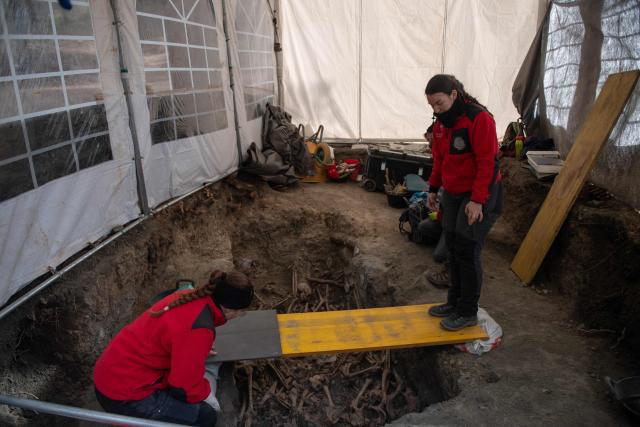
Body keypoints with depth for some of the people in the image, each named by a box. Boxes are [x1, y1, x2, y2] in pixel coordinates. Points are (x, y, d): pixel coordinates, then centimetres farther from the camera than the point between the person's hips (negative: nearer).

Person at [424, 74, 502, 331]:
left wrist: (477, 200, -23)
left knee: (467, 251, -4)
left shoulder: (479, 119, -20)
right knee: (453, 248, 12)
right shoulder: (441, 121, 6)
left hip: (479, 194, -8)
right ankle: (454, 302, 27)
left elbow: (487, 163, -22)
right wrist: (433, 189, 16)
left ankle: (468, 312, 11)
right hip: (453, 193, 8)